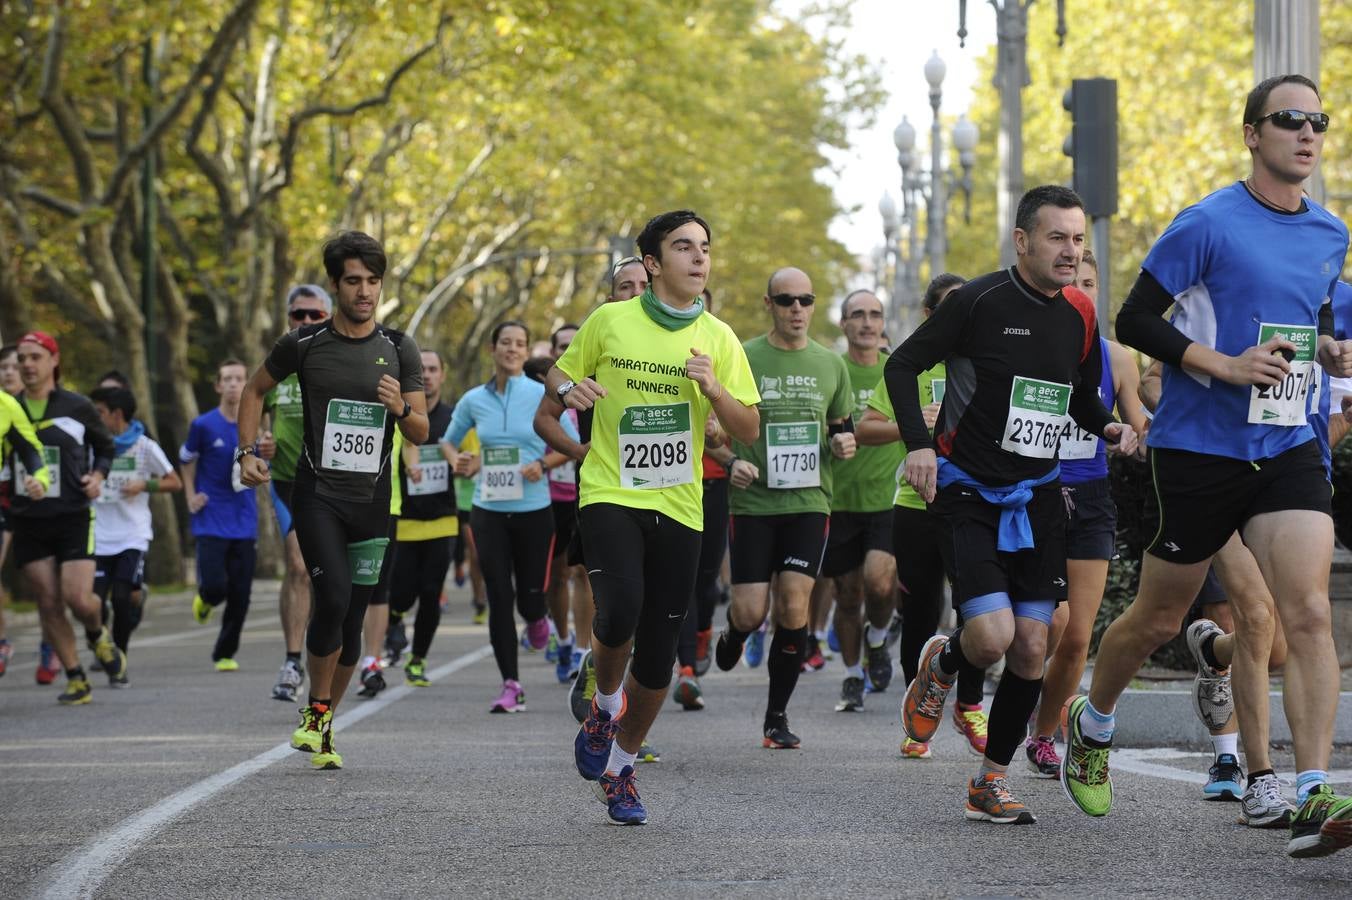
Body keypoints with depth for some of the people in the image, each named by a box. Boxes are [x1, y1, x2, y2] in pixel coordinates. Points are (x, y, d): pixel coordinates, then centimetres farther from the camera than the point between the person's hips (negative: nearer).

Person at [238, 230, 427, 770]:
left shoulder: (399, 350, 3)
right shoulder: (304, 344, 0)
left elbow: (421, 433, 5)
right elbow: (256, 389, 16)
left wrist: (401, 409, -16)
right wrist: (247, 451, 6)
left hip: (372, 501, 2)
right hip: (317, 496, -2)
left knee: (352, 621, 4)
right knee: (334, 599, -20)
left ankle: (324, 728, 21)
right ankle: (316, 710, 0)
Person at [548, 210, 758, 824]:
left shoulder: (718, 338, 5)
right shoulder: (609, 322, 0)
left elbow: (748, 430, 6)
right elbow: (560, 375, 14)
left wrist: (713, 388, -13)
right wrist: (568, 388, -9)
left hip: (678, 508, 3)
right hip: (610, 494, -3)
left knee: (657, 655, 2)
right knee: (620, 609, -27)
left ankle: (620, 769, 24)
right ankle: (604, 708, 6)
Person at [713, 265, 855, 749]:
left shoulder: (830, 364, 9)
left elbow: (840, 426, 21)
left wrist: (844, 442, -1)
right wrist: (731, 462, -13)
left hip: (809, 501, 2)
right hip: (752, 502, -2)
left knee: (793, 606, -8)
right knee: (750, 612, -6)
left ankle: (777, 716, 5)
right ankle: (733, 634, 34)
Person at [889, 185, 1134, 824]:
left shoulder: (1080, 314, 4)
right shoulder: (979, 301, -12)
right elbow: (901, 365, -4)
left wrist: (1110, 428, -1)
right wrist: (919, 444, -16)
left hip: (1038, 500, 5)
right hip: (967, 494, -5)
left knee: (1032, 649, -1)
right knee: (991, 638, -18)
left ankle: (990, 783, 15)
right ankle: (941, 665, 20)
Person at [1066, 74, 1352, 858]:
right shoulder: (1208, 225, -10)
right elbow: (1134, 321, -9)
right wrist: (1224, 365, -20)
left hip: (1289, 448, 4)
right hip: (1199, 444, -4)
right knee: (1159, 618, 10)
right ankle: (1092, 727, 39)